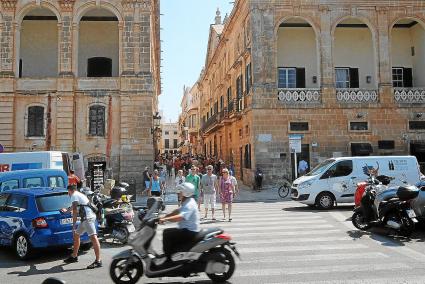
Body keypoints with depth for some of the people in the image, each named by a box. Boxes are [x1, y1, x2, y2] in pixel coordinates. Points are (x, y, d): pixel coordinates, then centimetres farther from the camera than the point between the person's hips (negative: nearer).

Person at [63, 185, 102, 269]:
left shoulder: (74, 195, 1)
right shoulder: (80, 195, 30)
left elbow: (75, 210, -9)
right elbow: (74, 205, 51)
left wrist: (74, 224, -8)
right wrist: (67, 210, 68)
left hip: (88, 217, -11)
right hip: (85, 218, 11)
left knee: (93, 237, -17)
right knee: (76, 234, 22)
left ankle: (98, 261, -25)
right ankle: (74, 256, 34)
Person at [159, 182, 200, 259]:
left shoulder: (189, 205, -21)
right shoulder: (187, 202, 13)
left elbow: (180, 217, -36)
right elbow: (177, 211, 15)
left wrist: (165, 219, -41)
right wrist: (164, 217, 5)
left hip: (190, 232, -11)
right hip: (187, 230, 11)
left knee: (167, 233, -16)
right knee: (168, 231, 19)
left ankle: (168, 257, -9)